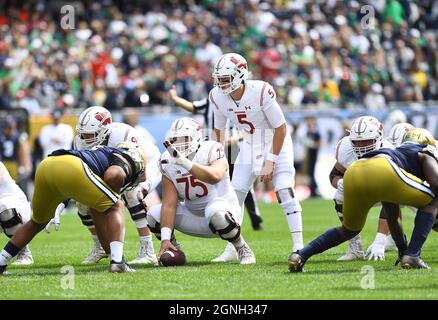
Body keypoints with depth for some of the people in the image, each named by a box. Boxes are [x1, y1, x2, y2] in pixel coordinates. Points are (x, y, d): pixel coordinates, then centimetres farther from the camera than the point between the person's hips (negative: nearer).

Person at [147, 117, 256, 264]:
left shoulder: (210, 151, -19)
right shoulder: (169, 162, -5)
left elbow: (215, 176, -44)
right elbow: (169, 204, -12)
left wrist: (185, 163, -50)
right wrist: (165, 239, -23)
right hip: (193, 216, 5)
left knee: (215, 212, -40)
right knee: (153, 215, -10)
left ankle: (242, 249, -15)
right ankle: (174, 251, 13)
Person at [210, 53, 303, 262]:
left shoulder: (261, 92, -30)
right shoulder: (217, 97, -14)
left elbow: (281, 128, -21)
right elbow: (219, 129, 4)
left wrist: (270, 162, -20)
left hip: (276, 141, -5)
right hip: (250, 144, 5)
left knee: (284, 190, -17)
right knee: (235, 193, -1)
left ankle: (299, 246, -13)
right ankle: (232, 248, 9)